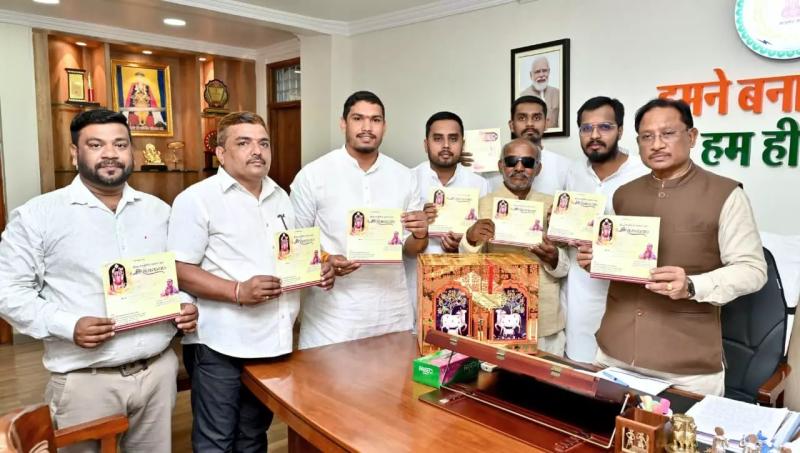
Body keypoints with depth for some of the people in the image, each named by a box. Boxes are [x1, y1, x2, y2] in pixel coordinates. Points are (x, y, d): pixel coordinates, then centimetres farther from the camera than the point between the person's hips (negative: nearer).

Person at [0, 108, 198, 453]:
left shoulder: (158, 210, 9)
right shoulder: (38, 214, -5)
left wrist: (184, 306, -3)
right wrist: (68, 326, -18)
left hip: (159, 368, 4)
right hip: (85, 379, -3)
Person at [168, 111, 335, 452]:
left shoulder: (281, 198, 13)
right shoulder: (197, 199, -9)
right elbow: (180, 271, -15)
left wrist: (318, 271, 0)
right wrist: (239, 292, -24)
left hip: (273, 341, 6)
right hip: (220, 346, -6)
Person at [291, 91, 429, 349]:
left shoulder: (404, 177, 6)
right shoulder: (312, 175, -4)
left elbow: (410, 249, 10)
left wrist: (420, 235, -12)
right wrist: (324, 261, -18)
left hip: (393, 313, 3)